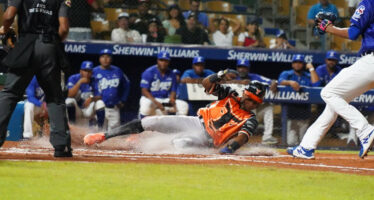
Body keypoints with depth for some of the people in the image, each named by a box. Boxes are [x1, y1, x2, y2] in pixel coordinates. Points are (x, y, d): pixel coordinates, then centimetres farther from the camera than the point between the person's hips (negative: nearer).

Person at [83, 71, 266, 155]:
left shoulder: (250, 121, -9)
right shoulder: (230, 96, 4)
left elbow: (243, 137, -27)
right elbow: (207, 84, -2)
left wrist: (230, 148, -45)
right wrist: (219, 76, -20)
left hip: (206, 139, -4)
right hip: (197, 122, 5)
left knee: (178, 144, -38)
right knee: (150, 122, -9)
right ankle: (104, 136, 0)